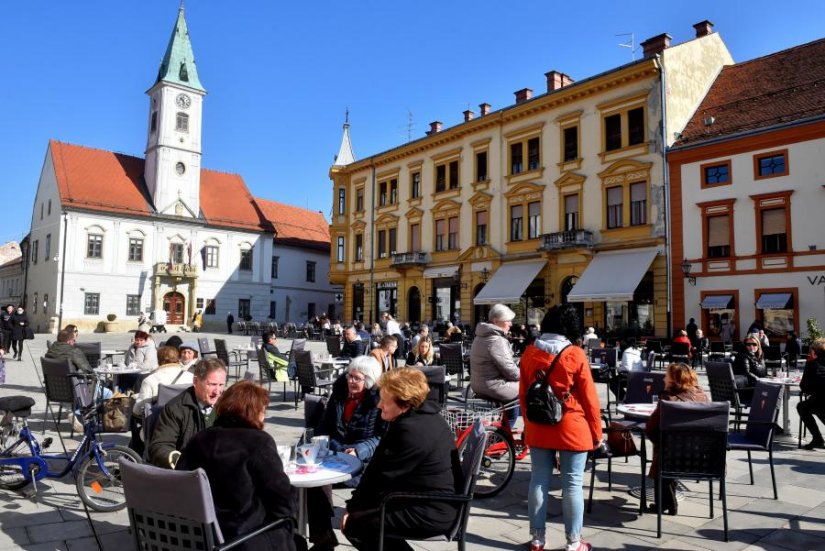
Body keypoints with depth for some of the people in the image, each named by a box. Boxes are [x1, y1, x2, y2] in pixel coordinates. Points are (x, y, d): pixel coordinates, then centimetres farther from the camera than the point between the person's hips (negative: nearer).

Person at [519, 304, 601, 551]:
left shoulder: (529, 352, 0)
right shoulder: (575, 355, -12)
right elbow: (589, 397, -8)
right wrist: (596, 432, 3)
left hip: (538, 428, 4)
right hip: (572, 428, -4)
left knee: (539, 481, 11)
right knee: (572, 485, 5)